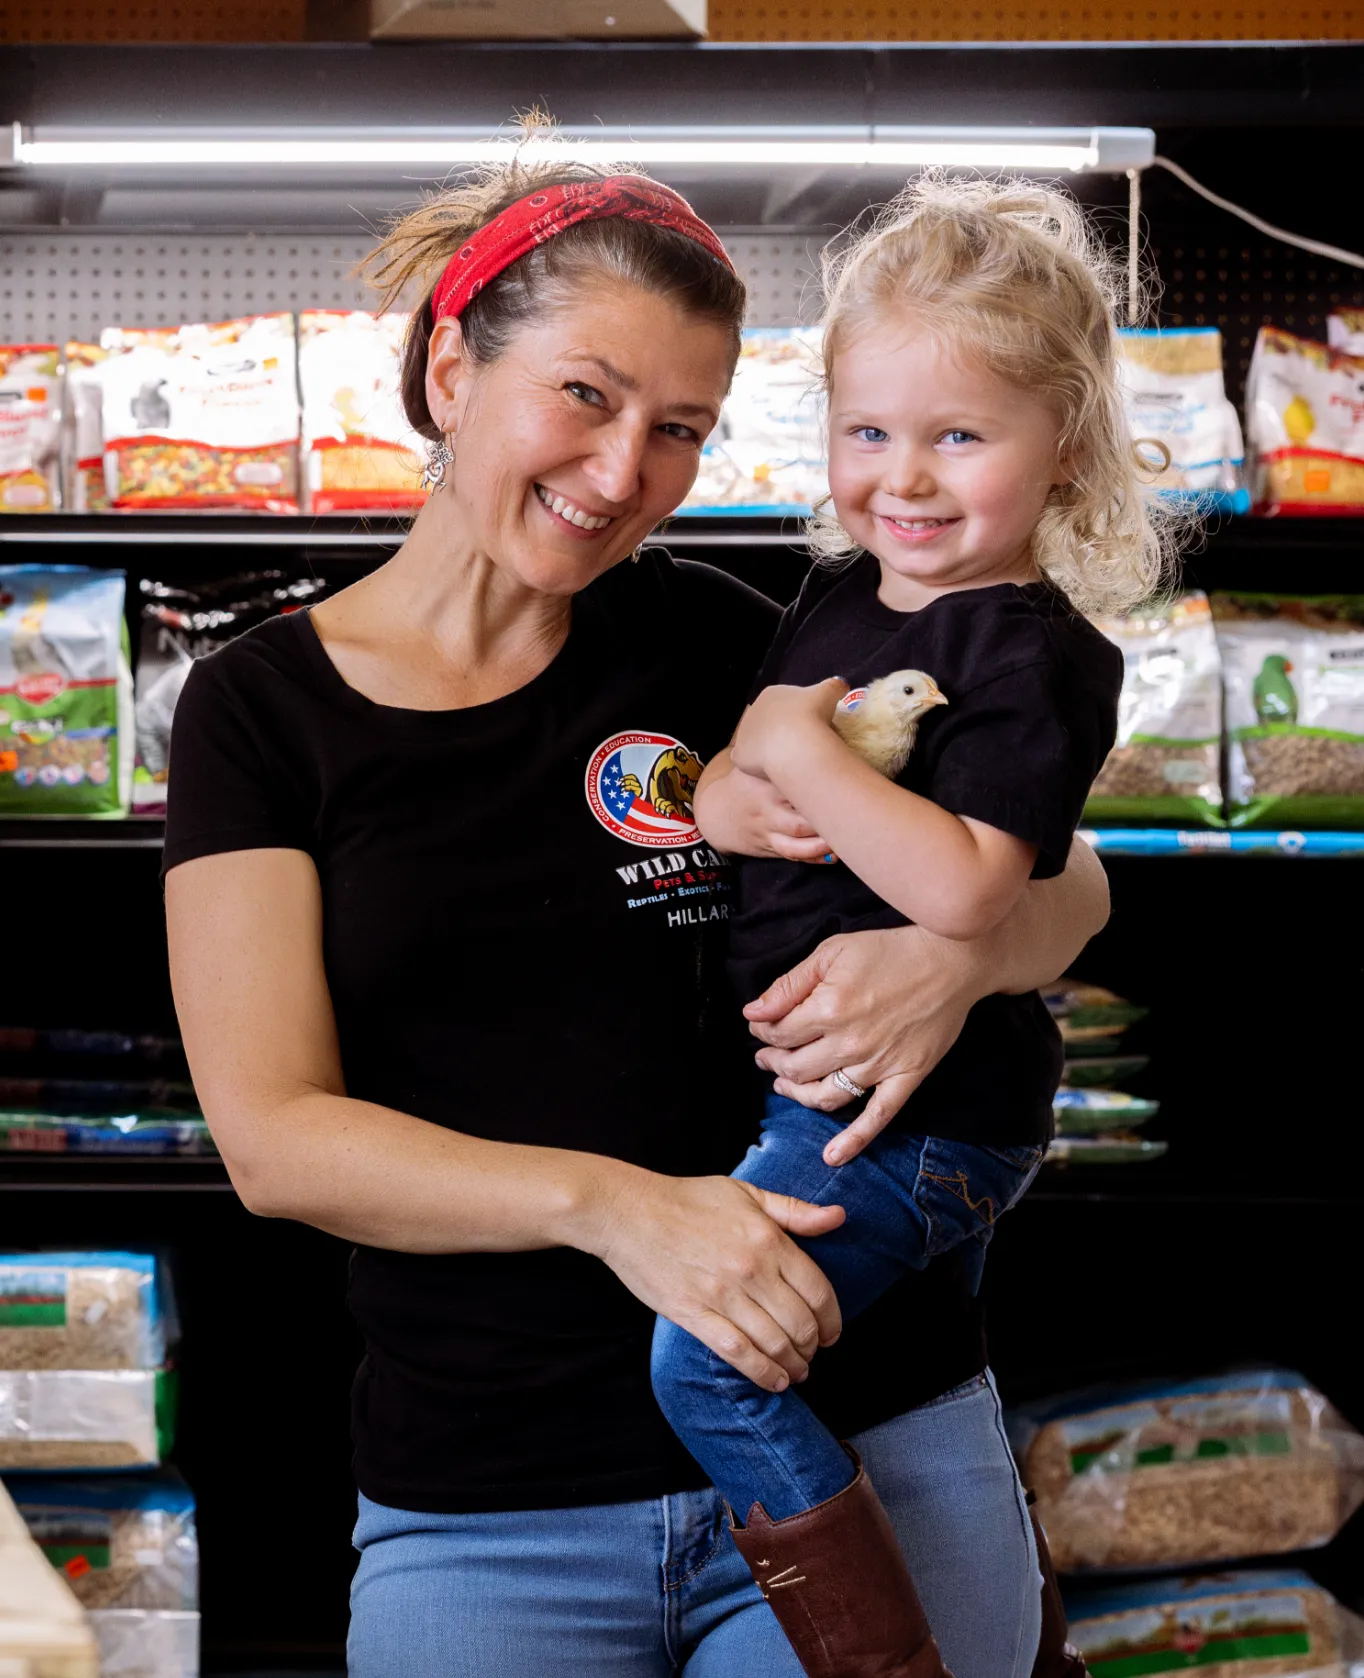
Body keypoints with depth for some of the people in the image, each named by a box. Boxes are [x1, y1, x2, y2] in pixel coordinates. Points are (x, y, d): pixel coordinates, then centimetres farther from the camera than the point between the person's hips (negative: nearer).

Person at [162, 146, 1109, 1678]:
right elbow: (272, 1136, -9)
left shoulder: (712, 641, 2)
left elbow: (1068, 885, 7)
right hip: (484, 1516, -1)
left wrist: (958, 956, -17)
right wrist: (610, 1201, -24)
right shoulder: (259, 708, 0)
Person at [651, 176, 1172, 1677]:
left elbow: (961, 888, -28)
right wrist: (747, 790, -15)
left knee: (708, 1363, -16)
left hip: (916, 1111, -9)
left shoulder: (1034, 653, -16)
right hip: (805, 1076, 9)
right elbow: (722, 802, 7)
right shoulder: (835, 604, 8)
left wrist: (802, 751, -21)